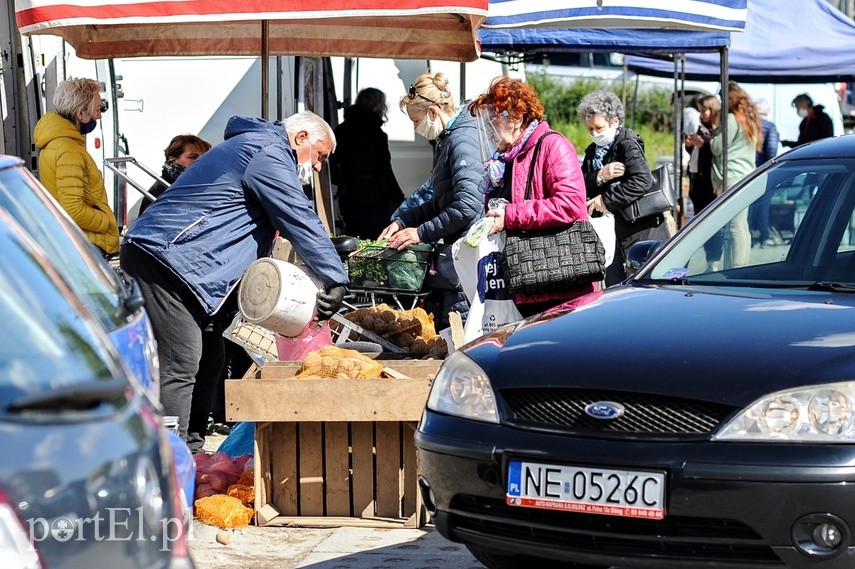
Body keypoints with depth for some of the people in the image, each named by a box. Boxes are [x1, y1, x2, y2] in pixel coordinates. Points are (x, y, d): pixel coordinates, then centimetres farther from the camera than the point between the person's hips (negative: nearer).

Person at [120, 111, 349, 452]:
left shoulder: (252, 146, 26)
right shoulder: (270, 152, -8)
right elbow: (301, 220, -13)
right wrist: (336, 280, -11)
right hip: (165, 257, -11)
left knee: (208, 360, 13)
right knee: (179, 370, -14)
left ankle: (190, 454, 16)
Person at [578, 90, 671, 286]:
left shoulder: (628, 145, -12)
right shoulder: (594, 152, 11)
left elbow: (642, 181, -26)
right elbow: (580, 188, 2)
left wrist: (607, 199, -22)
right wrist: (599, 176, -18)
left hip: (645, 229, -8)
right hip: (623, 229, 8)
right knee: (613, 283, 8)